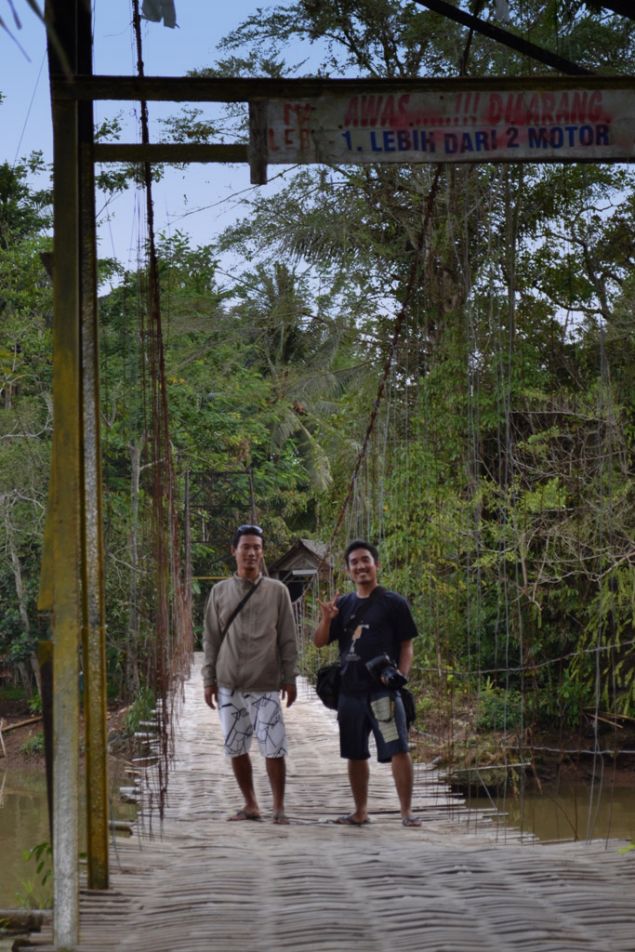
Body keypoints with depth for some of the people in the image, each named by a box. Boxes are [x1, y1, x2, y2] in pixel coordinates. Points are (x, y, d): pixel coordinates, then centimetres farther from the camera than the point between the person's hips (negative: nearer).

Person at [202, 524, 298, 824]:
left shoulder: (277, 591, 3)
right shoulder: (220, 591, 7)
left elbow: (288, 639, 4)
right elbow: (211, 639, 9)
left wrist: (290, 678, 0)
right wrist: (209, 680, 5)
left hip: (265, 686, -2)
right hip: (229, 685, 2)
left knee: (273, 748, -4)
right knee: (236, 748, 8)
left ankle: (279, 807, 9)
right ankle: (250, 805, 21)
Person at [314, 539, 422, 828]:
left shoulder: (393, 603, 1)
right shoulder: (343, 605, 13)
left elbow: (407, 645, 1)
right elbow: (319, 642, 11)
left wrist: (401, 674, -14)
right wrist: (326, 619, -8)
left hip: (382, 689, -5)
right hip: (350, 690, 5)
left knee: (398, 749, -13)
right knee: (355, 753, 12)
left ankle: (407, 812, -8)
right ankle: (360, 811, 24)